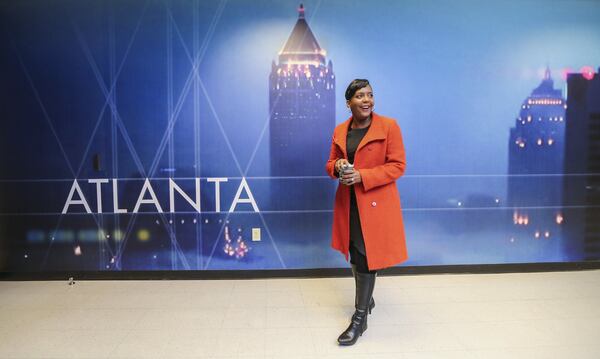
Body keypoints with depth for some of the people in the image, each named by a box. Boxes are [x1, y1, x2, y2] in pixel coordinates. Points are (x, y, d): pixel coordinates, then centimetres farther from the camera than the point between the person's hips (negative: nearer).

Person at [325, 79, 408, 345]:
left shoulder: (388, 126, -8)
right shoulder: (340, 131, 7)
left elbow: (398, 165, -10)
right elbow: (330, 163, 15)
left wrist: (362, 176, -21)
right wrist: (337, 167, -11)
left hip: (375, 203, -5)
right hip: (348, 203, 5)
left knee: (366, 258, -3)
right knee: (355, 256, 16)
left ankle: (360, 319, 10)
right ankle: (366, 298, 41)